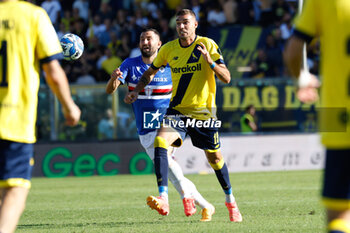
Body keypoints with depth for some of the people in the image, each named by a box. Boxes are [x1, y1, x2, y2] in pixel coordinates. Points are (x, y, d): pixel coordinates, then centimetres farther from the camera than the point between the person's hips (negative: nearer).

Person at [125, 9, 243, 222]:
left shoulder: (207, 45, -7)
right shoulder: (168, 49, 2)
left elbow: (226, 78, -12)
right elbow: (150, 72, 19)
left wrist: (210, 62, -29)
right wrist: (137, 91, 3)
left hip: (204, 111, -2)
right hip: (178, 109, 2)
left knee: (215, 158, 7)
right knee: (160, 141, -25)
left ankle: (230, 201, 34)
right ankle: (163, 200, -33)